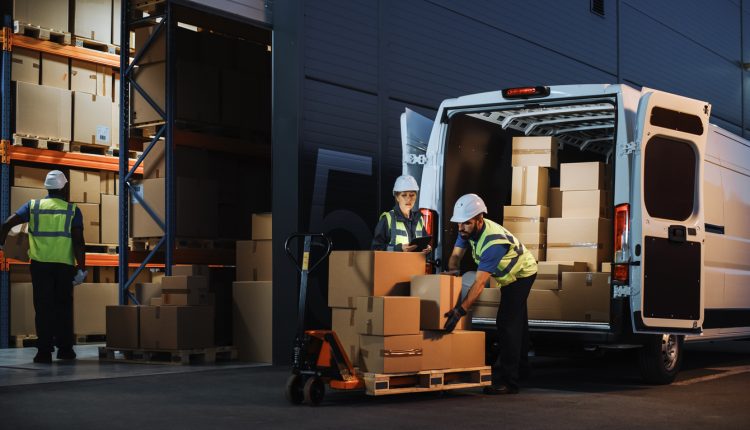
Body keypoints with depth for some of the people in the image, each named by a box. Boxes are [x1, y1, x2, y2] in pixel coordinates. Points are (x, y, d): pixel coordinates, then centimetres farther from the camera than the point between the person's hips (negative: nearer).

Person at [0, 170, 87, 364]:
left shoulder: (33, 206, 4)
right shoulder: (72, 210, 1)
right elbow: (78, 241, -7)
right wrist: (81, 268, -5)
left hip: (40, 264, 0)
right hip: (64, 265, 0)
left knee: (43, 307, 4)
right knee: (63, 307, 12)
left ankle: (44, 351, 2)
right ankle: (65, 348, 15)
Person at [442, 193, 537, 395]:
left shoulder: (493, 242, -41)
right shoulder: (469, 229, -17)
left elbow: (479, 283, -45)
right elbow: (456, 255, -9)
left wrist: (460, 311, -52)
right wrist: (452, 270, -33)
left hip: (522, 273, -9)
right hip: (510, 274, 9)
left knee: (507, 323, -18)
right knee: (516, 320, 26)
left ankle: (508, 382, -19)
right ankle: (519, 361, 46)